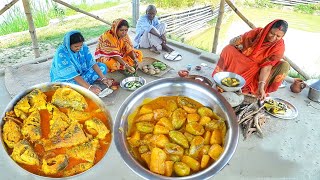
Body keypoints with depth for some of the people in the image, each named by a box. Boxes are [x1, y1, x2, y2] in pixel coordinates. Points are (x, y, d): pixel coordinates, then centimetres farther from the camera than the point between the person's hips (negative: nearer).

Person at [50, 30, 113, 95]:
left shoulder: (83, 47, -12)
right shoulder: (61, 54, -27)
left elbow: (92, 63, -14)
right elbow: (72, 74, -32)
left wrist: (103, 78, -25)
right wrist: (89, 87, -38)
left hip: (81, 73, 6)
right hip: (64, 79, -6)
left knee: (102, 67, -9)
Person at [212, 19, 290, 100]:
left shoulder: (279, 46, -16)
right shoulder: (257, 32, -12)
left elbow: (267, 66, -25)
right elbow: (232, 42, -5)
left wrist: (261, 86, -39)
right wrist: (235, 42, -30)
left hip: (258, 71, 0)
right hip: (242, 63, 1)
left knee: (285, 65, -23)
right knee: (228, 49, -24)